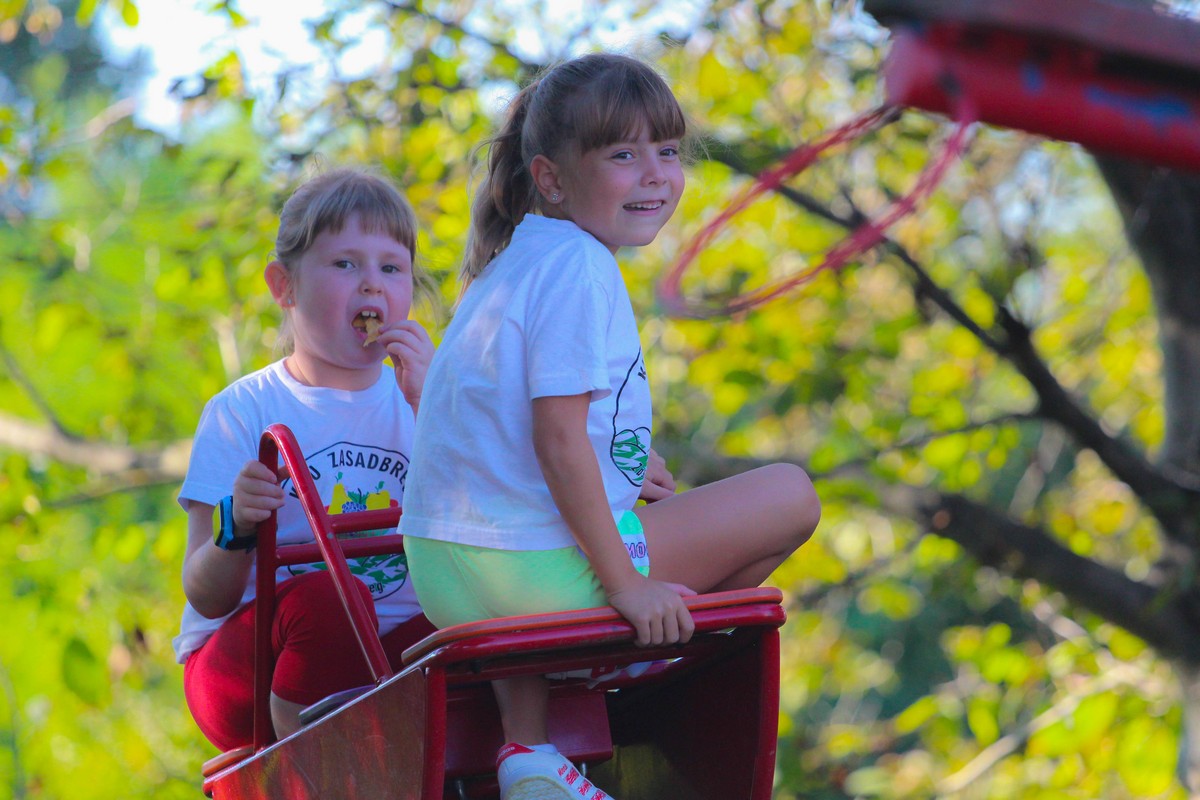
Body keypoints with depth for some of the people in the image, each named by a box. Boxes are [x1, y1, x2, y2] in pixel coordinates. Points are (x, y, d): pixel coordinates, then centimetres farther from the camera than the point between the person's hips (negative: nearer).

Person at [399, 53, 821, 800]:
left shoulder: (519, 257, 16)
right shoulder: (578, 268, -14)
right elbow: (558, 437, -21)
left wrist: (621, 465, 33)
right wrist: (625, 586, -18)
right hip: (535, 572, -9)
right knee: (790, 495, 1)